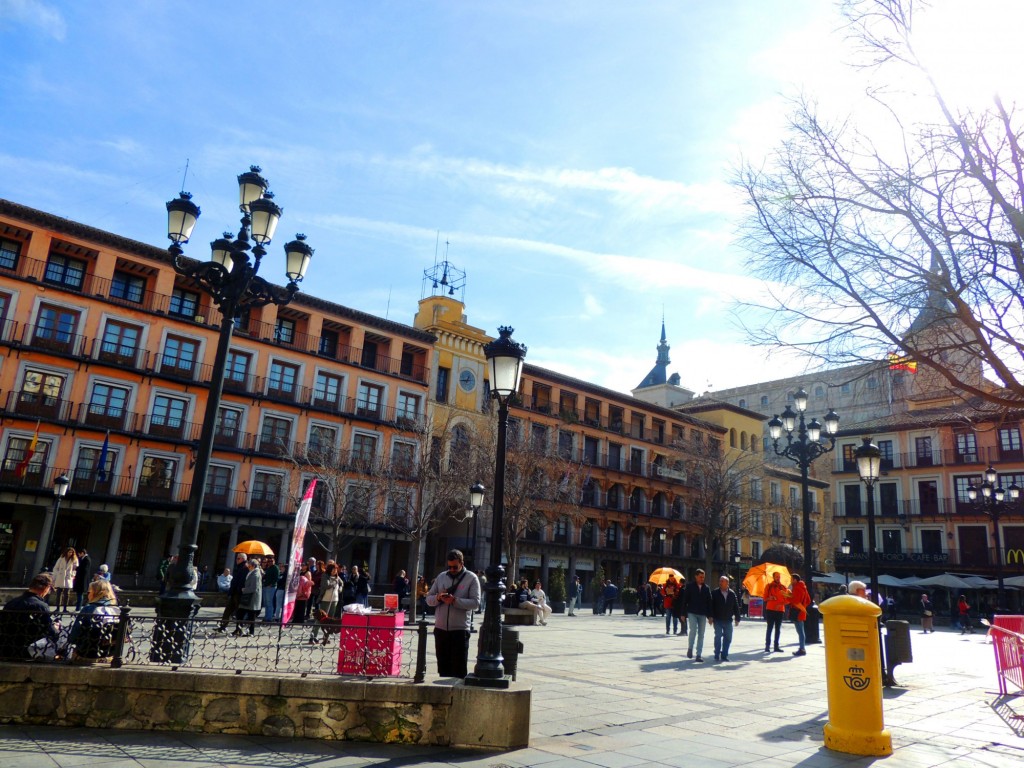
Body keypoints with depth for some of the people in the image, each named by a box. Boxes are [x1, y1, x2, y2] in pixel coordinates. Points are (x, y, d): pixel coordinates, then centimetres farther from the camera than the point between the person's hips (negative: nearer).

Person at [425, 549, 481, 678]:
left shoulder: (471, 578, -3)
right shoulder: (441, 577, 10)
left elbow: (475, 603, -11)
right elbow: (429, 599, 11)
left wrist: (455, 600, -22)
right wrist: (438, 597, -11)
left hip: (460, 630, -4)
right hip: (440, 629, 4)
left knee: (459, 669, 2)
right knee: (443, 667, 13)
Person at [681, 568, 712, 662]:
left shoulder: (706, 588, 8)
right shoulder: (690, 586, -1)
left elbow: (709, 602, 10)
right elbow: (685, 600, -1)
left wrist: (710, 616, 5)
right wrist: (684, 614, -4)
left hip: (702, 614, 3)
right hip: (692, 613, -3)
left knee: (701, 635, 4)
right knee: (693, 630, -17)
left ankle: (699, 655, 9)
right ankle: (690, 648, 7)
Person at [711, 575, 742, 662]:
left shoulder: (732, 594, 4)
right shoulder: (715, 593, -4)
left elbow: (736, 607, 8)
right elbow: (711, 606, -3)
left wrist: (737, 618, 5)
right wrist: (711, 617, -8)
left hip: (728, 620, 3)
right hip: (718, 620, -3)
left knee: (728, 638, 6)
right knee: (718, 637, -3)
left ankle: (724, 655, 16)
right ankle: (717, 655, 6)